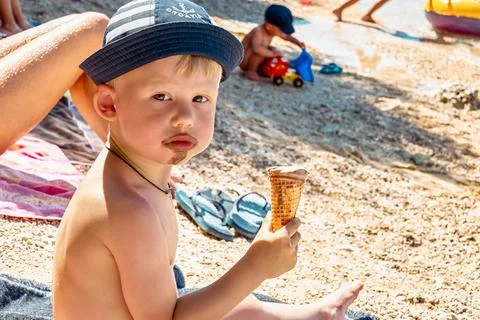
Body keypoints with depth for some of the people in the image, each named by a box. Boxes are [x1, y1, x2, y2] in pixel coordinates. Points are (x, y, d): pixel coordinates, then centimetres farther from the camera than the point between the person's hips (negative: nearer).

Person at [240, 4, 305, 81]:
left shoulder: (273, 31, -5)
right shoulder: (258, 32, -32)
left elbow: (286, 36, 13)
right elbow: (256, 48, -50)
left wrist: (298, 42, -2)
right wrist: (272, 53, -44)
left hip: (253, 59, 9)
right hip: (244, 61, -9)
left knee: (274, 50, 6)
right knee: (259, 51, -32)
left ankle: (258, 69, 7)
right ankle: (250, 71, -14)